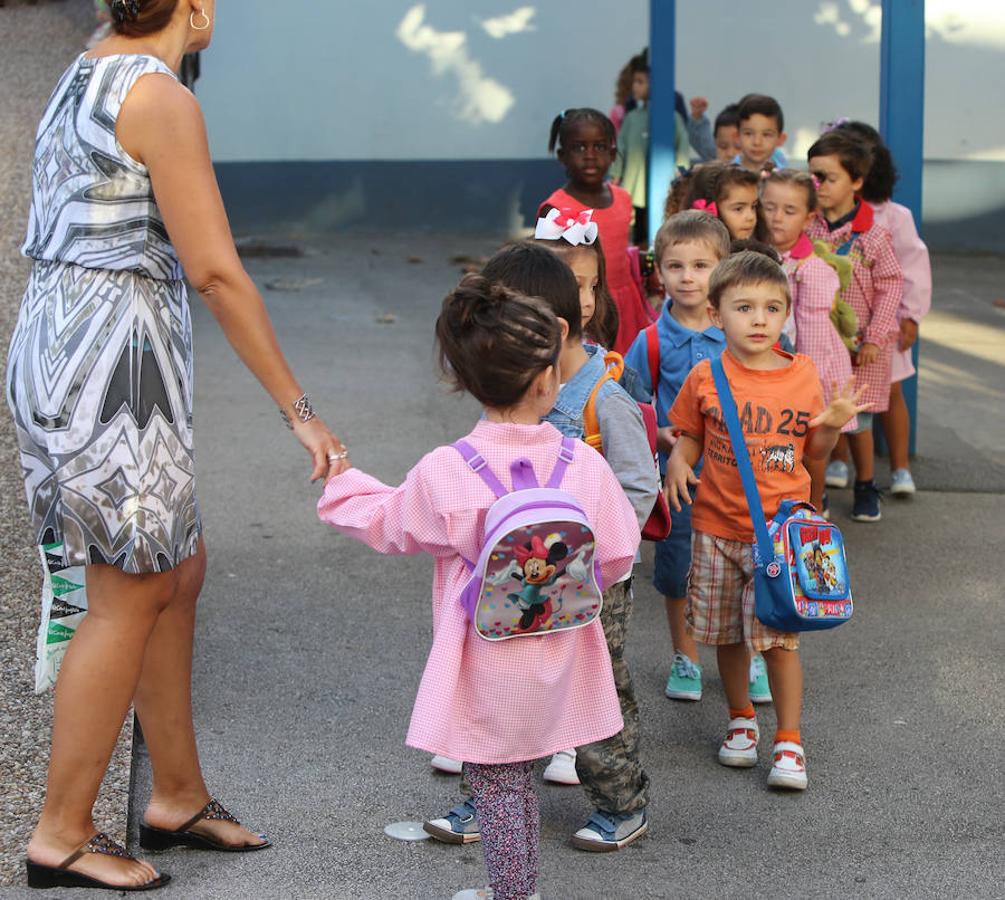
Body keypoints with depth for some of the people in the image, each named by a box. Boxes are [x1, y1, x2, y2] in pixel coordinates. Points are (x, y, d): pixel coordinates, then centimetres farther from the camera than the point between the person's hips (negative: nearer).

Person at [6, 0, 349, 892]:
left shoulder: (82, 77, 15)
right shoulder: (161, 96, -14)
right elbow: (216, 271, -17)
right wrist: (299, 408, -13)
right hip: (113, 355, -9)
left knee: (177, 569, 15)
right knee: (130, 593, -2)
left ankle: (178, 797, 24)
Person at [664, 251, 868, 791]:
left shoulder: (803, 376, -1)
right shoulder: (706, 378, -2)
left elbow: (814, 451, 8)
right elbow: (689, 438, 9)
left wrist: (833, 426, -12)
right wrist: (677, 462, -12)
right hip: (718, 528, 1)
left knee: (778, 636, -6)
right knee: (727, 635, 12)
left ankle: (789, 741, 5)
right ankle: (741, 722, 33)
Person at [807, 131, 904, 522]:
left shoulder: (873, 234, -9)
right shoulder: (805, 228, -3)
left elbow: (891, 285, -6)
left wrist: (875, 339, -11)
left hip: (859, 346, -2)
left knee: (857, 420, 6)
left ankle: (865, 486, 25)